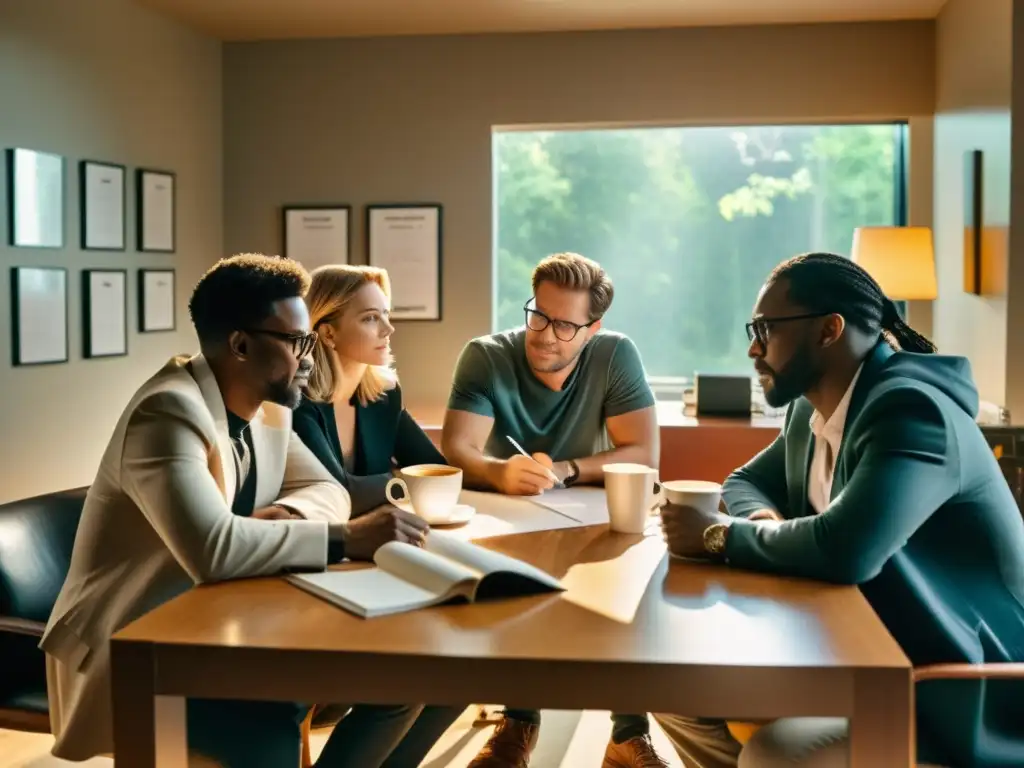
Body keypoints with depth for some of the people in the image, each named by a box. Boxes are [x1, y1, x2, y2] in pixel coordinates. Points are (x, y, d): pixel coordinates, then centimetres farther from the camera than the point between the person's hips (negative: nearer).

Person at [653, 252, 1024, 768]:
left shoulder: (911, 408, -22)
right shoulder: (811, 411, 5)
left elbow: (843, 549, -36)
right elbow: (745, 482, 19)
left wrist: (719, 536, -20)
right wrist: (761, 520, -6)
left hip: (967, 701, -9)